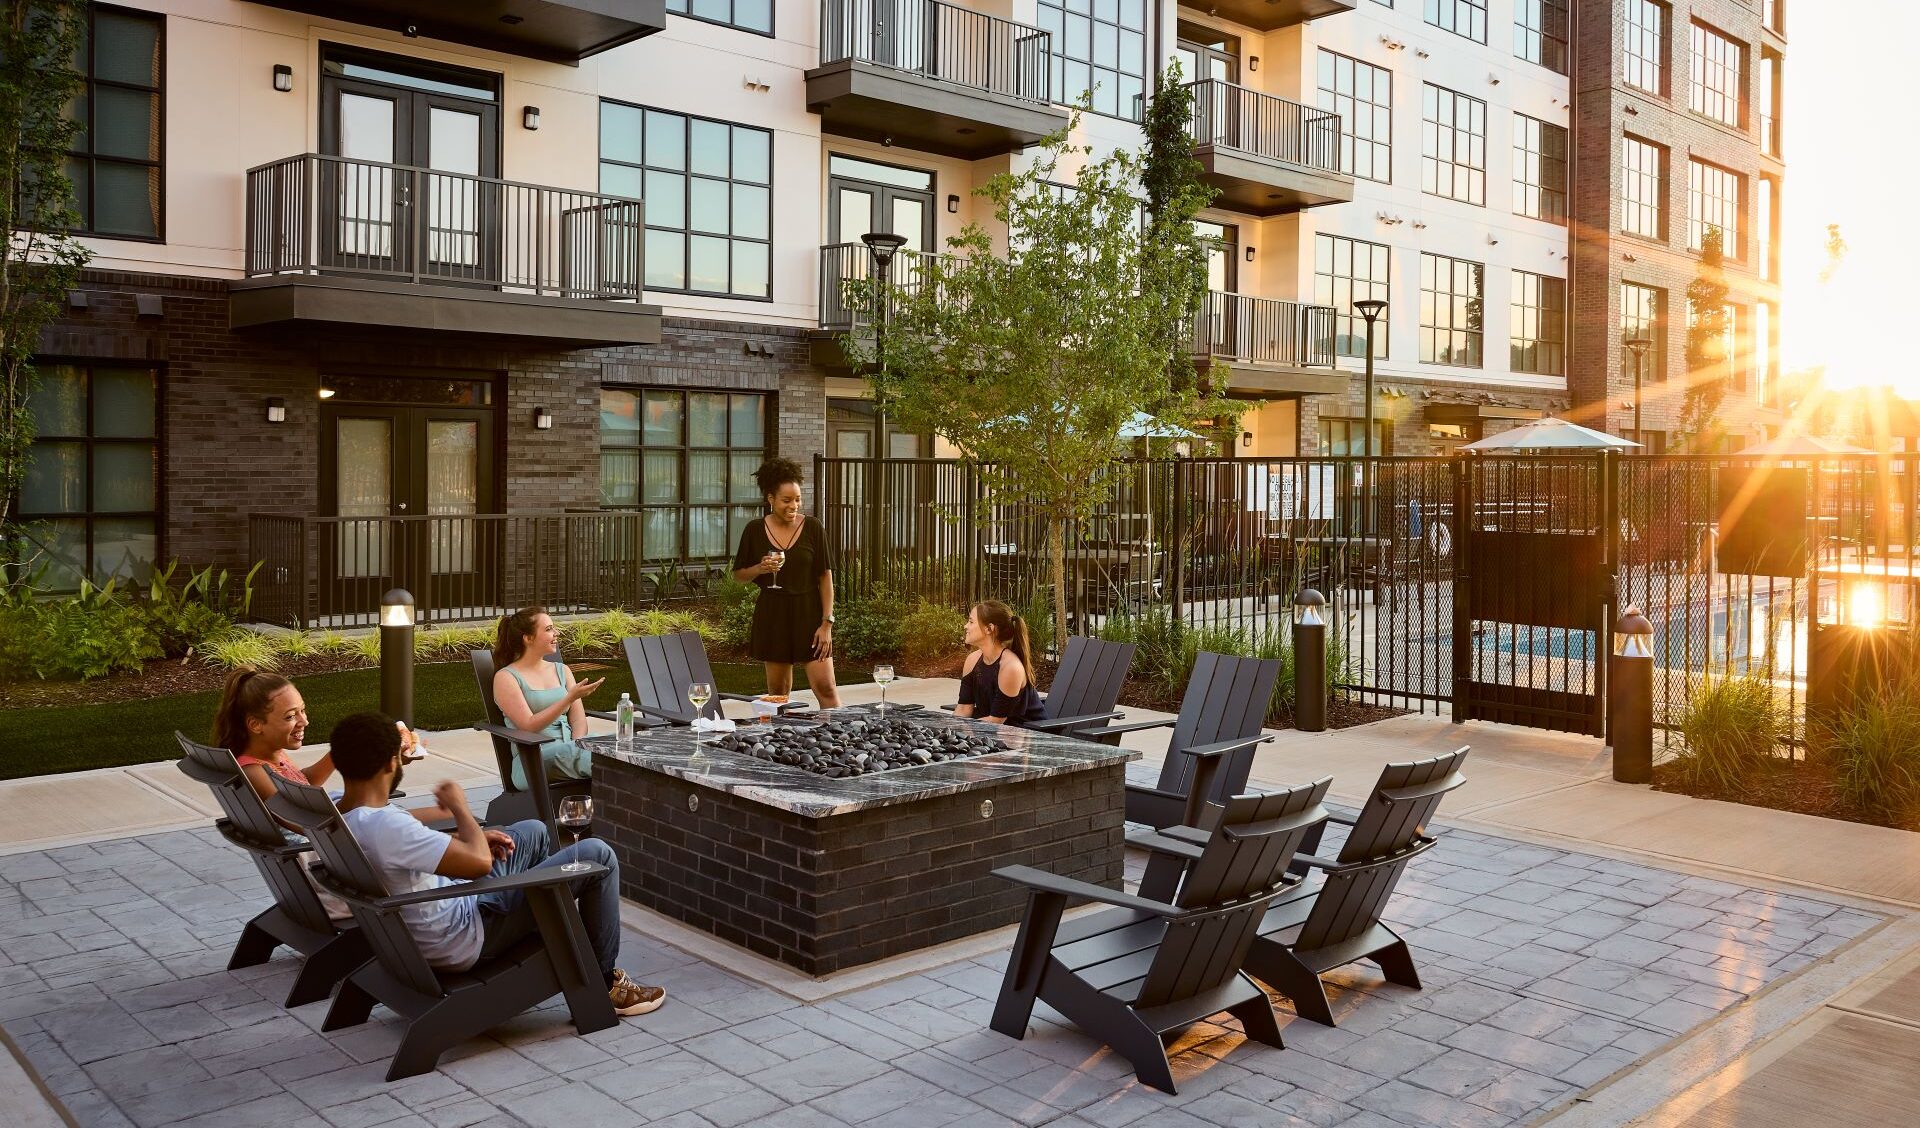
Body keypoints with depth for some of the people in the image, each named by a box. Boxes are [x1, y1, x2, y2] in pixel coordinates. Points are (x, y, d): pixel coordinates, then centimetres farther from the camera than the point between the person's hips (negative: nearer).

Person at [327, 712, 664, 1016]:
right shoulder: (384, 825, -35)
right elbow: (479, 862, -33)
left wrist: (458, 838, 3)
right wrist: (459, 806, -17)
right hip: (464, 941, -10)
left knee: (533, 832, 25)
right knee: (596, 856, -5)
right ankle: (605, 982, 12)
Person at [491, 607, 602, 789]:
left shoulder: (562, 670, 21)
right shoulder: (505, 677, 3)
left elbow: (578, 720, 11)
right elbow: (528, 726, -9)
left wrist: (576, 751, -11)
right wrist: (570, 698, -19)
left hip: (567, 753, 4)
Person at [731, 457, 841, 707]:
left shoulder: (813, 528, -3)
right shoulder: (754, 530, 1)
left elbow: (826, 578, -2)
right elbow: (739, 575, 10)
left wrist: (827, 623, -7)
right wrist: (760, 569, -12)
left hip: (809, 613, -2)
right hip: (772, 615, 2)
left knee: (825, 687, -9)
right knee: (778, 691, 8)